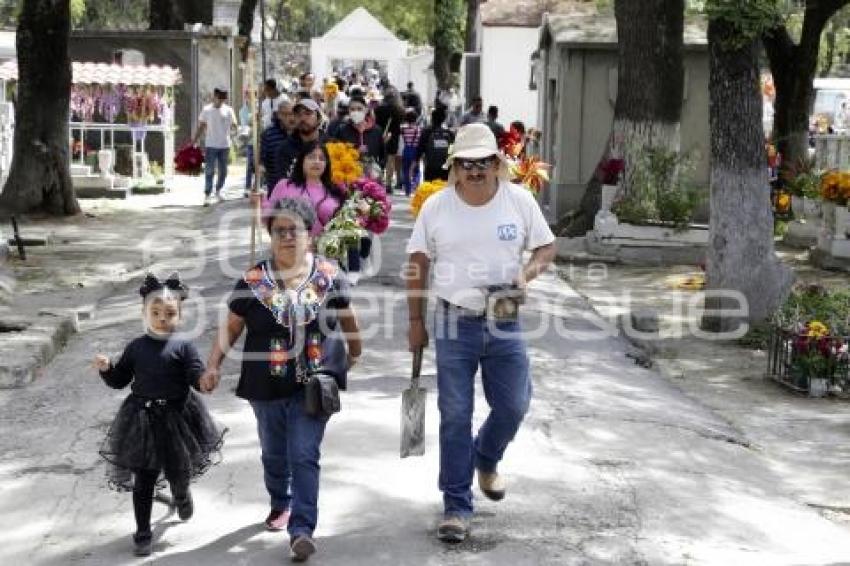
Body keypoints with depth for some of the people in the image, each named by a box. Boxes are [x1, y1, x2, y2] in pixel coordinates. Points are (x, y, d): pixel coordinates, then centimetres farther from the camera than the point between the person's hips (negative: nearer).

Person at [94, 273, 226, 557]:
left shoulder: (183, 347, -7)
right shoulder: (135, 347, 2)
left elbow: (198, 378, -13)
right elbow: (119, 380, 10)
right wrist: (106, 369, -8)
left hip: (177, 417, -1)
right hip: (142, 420, 2)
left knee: (178, 472, 11)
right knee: (143, 480, 5)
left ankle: (182, 496, 49)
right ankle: (142, 533, 17)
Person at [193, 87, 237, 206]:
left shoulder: (228, 110, 3)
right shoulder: (207, 110, 0)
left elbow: (233, 126, 2)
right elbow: (201, 127, 4)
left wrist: (233, 127, -21)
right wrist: (194, 141, 0)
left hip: (224, 146, 2)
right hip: (210, 145, -2)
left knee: (223, 172, 11)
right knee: (209, 171, -5)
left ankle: (218, 191, 30)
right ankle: (207, 196, -3)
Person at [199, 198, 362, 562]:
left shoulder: (329, 276, -4)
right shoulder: (252, 281, -4)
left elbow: (346, 317, 12)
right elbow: (231, 327, 2)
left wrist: (354, 352, 24)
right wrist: (213, 365, -9)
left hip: (314, 383, -2)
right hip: (267, 385, 2)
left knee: (304, 455, -9)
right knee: (274, 453, 18)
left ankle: (301, 529, -8)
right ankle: (280, 504, 44)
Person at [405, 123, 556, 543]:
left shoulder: (519, 200, -2)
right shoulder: (436, 206, -3)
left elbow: (547, 247, 7)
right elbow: (417, 265, 4)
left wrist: (527, 272, -15)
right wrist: (416, 322, 3)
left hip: (504, 323, 1)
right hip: (454, 324, -1)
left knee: (513, 406, 6)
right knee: (455, 417, 1)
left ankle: (485, 459, 40)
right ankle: (456, 507, 12)